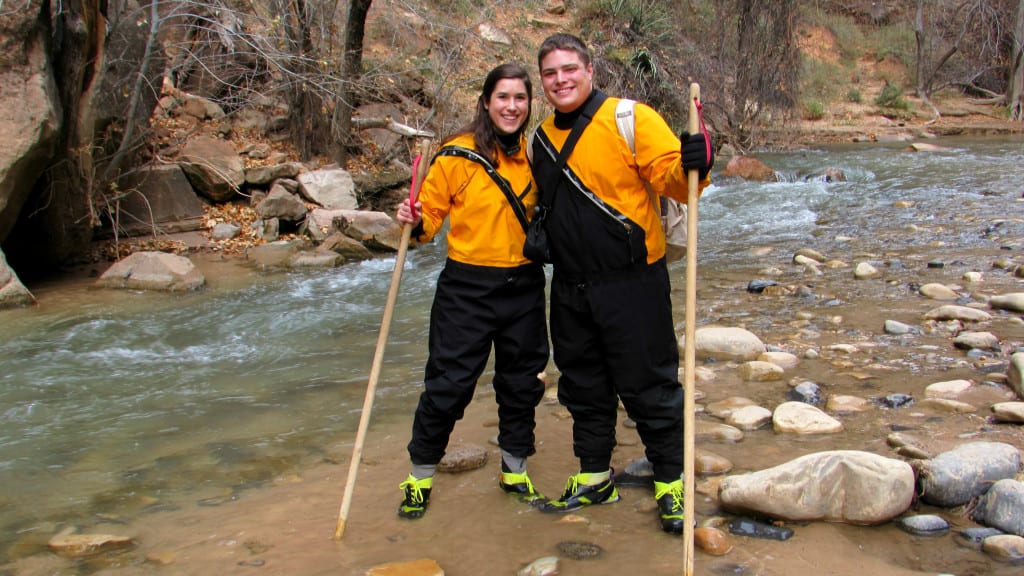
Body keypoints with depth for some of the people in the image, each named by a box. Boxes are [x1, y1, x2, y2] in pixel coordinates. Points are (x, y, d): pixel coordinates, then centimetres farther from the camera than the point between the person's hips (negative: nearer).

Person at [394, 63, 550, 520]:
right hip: (467, 286, -4)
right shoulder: (458, 155, -8)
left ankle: (515, 469, 33)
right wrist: (415, 223, -23)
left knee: (522, 381, 13)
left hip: (525, 288, 4)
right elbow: (432, 212, -4)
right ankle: (421, 475, 20)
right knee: (448, 383, 0)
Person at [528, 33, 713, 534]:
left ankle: (670, 483, 19)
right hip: (570, 288, 6)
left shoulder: (631, 119, -9)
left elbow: (669, 176, -17)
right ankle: (594, 478, 32)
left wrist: (692, 166, -35)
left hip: (632, 284, -6)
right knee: (582, 385, 16)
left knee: (649, 387, 3)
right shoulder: (540, 139, 10)